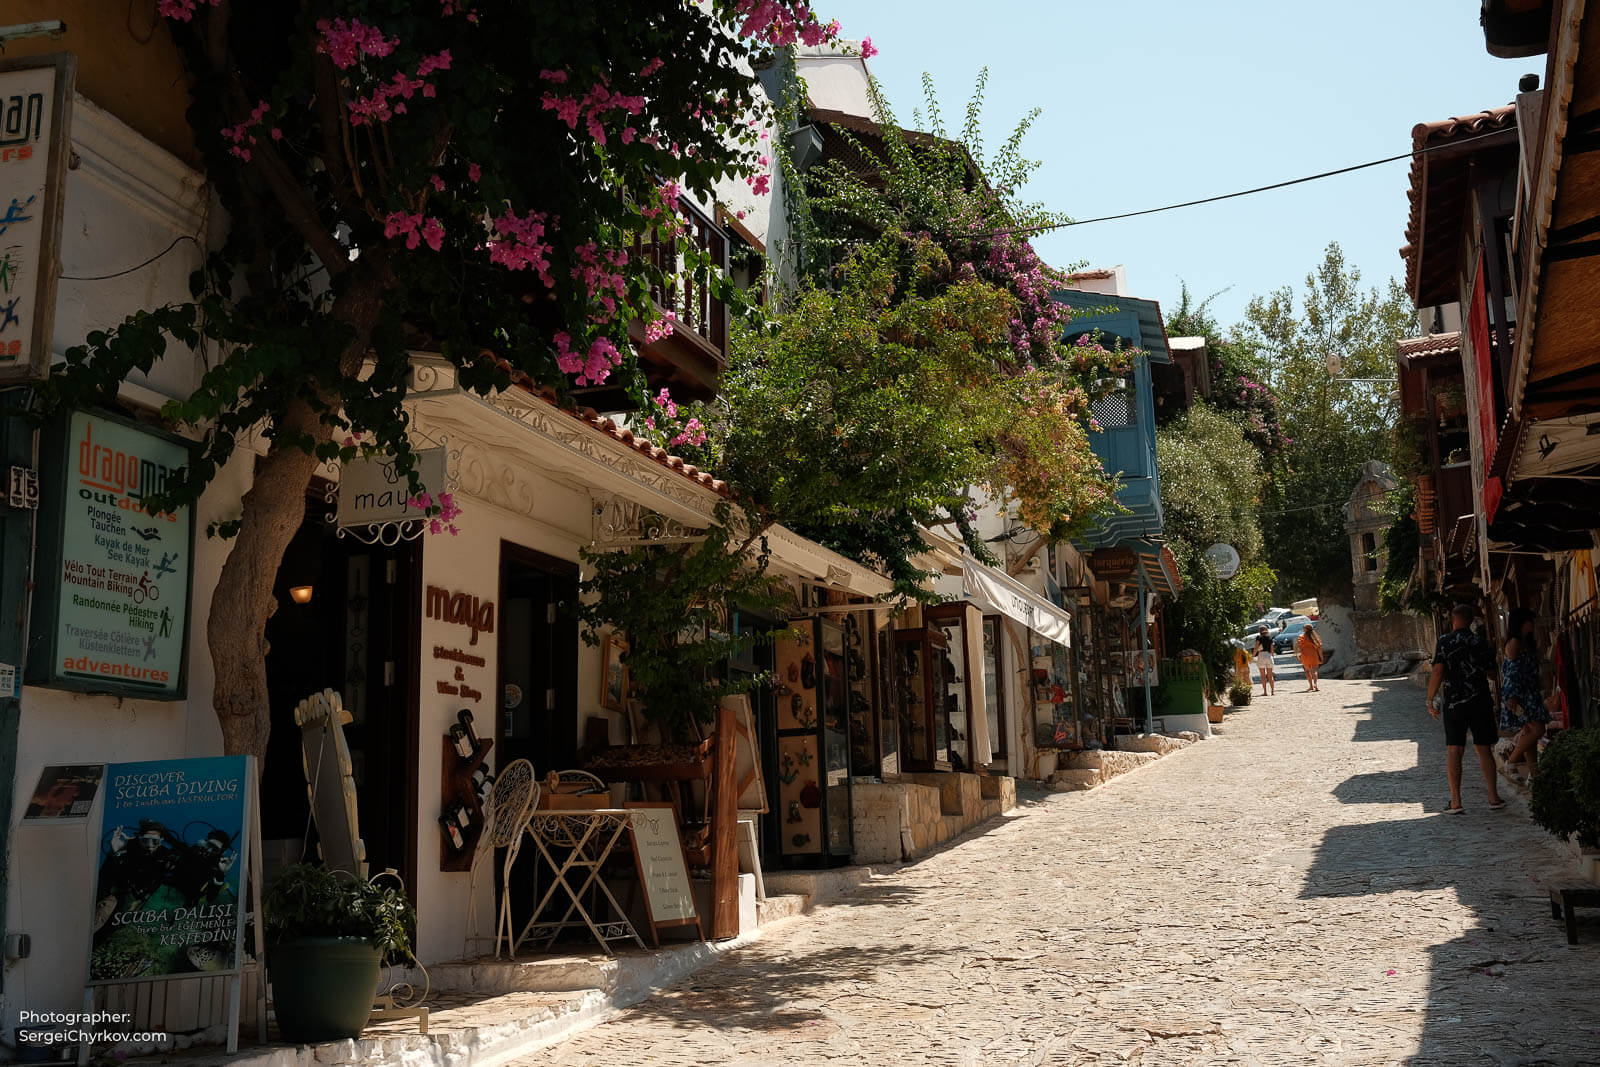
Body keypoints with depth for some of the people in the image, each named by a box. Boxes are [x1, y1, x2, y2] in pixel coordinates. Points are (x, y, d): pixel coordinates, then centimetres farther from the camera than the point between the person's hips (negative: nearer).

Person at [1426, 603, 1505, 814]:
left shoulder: (1444, 641, -6)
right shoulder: (1480, 642, 3)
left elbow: (1438, 672, -13)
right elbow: (1490, 670, 11)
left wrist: (1430, 700, -6)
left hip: (1453, 702, -2)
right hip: (1480, 701, 2)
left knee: (1454, 751, 0)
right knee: (1484, 749, 10)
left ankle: (1455, 802, -2)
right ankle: (1493, 797, 10)